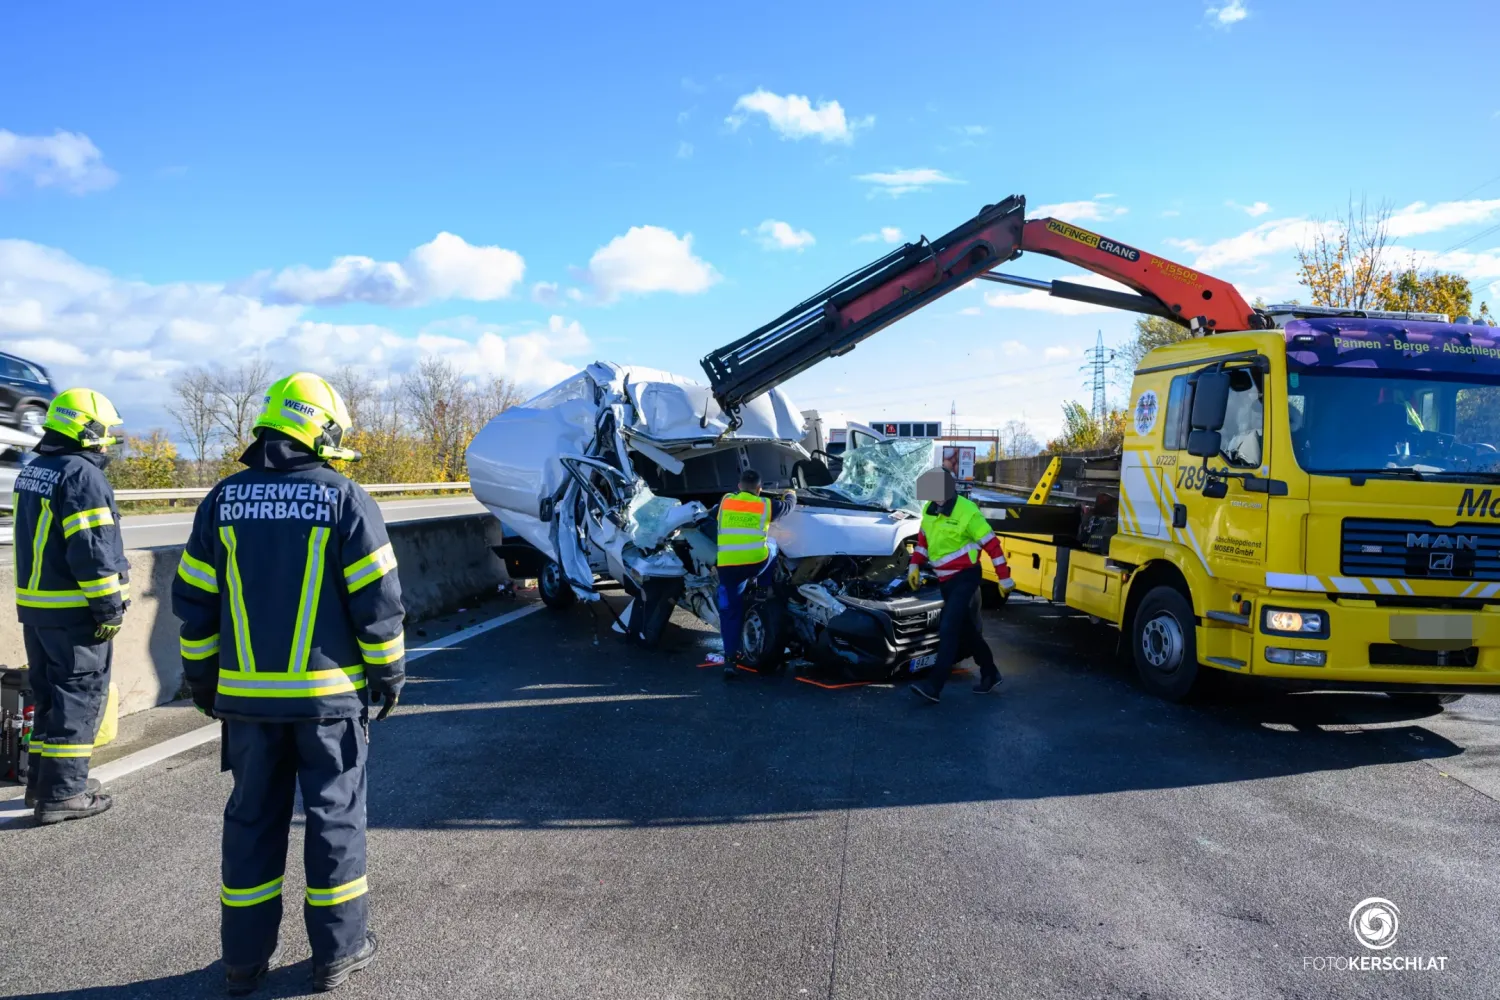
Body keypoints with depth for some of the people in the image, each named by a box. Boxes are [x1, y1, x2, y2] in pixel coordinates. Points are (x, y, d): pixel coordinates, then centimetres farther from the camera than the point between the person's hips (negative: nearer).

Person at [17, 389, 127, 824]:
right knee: (78, 698, -2)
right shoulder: (82, 475, -17)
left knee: (49, 695, 18)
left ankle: (42, 779, 26)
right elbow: (92, 549, -22)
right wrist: (110, 607, -17)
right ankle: (62, 792, 0)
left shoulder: (32, 472, 14)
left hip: (35, 607, 9)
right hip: (75, 612, -9)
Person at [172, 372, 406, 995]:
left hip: (247, 695, 4)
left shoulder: (223, 500, 3)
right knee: (334, 815, 8)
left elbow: (193, 599, 7)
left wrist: (202, 677, 17)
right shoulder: (345, 500, -9)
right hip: (329, 693, -3)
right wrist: (388, 672, 2)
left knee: (253, 817, 14)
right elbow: (377, 599, -9)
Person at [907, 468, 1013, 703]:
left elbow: (991, 544, -14)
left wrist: (1004, 578, -12)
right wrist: (915, 566, 8)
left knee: (948, 630, -14)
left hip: (966, 578, -8)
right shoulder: (929, 509, 3)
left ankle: (934, 686, -15)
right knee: (967, 630, 16)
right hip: (946, 580, 8)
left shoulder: (967, 512, -19)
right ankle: (990, 674, 32)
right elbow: (923, 538, 19)